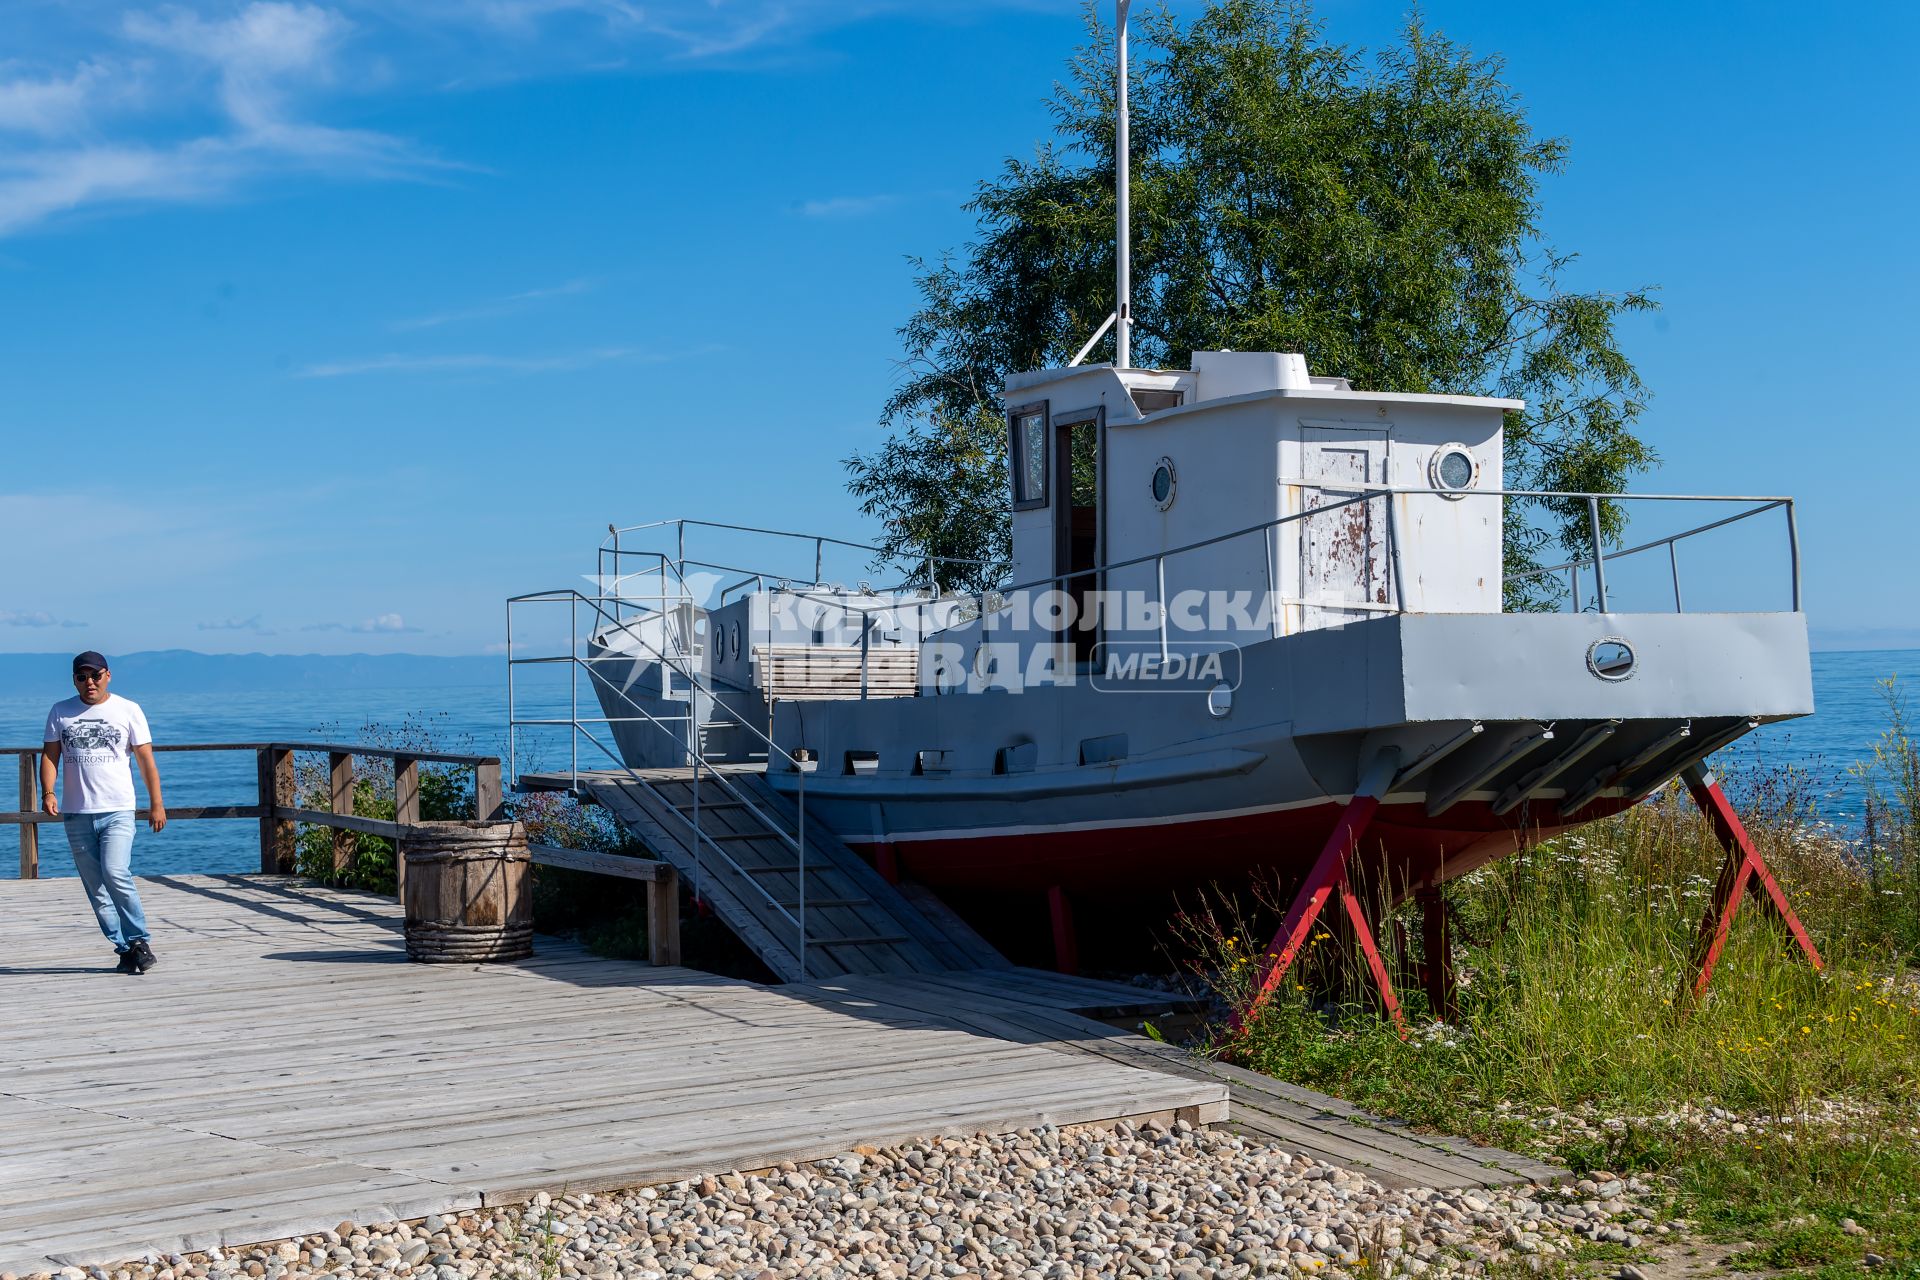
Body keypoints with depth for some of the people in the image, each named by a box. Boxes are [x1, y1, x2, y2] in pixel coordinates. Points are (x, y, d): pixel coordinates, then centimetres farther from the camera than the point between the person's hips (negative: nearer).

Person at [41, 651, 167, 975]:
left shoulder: (128, 710, 5)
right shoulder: (60, 713, 10)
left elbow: (146, 759, 5)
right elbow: (50, 755, 7)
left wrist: (156, 804, 0)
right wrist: (48, 792, -10)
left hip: (118, 810, -3)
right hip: (76, 814, 3)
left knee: (115, 873, -20)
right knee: (95, 888, 3)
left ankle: (139, 939, -6)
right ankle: (125, 948, 10)